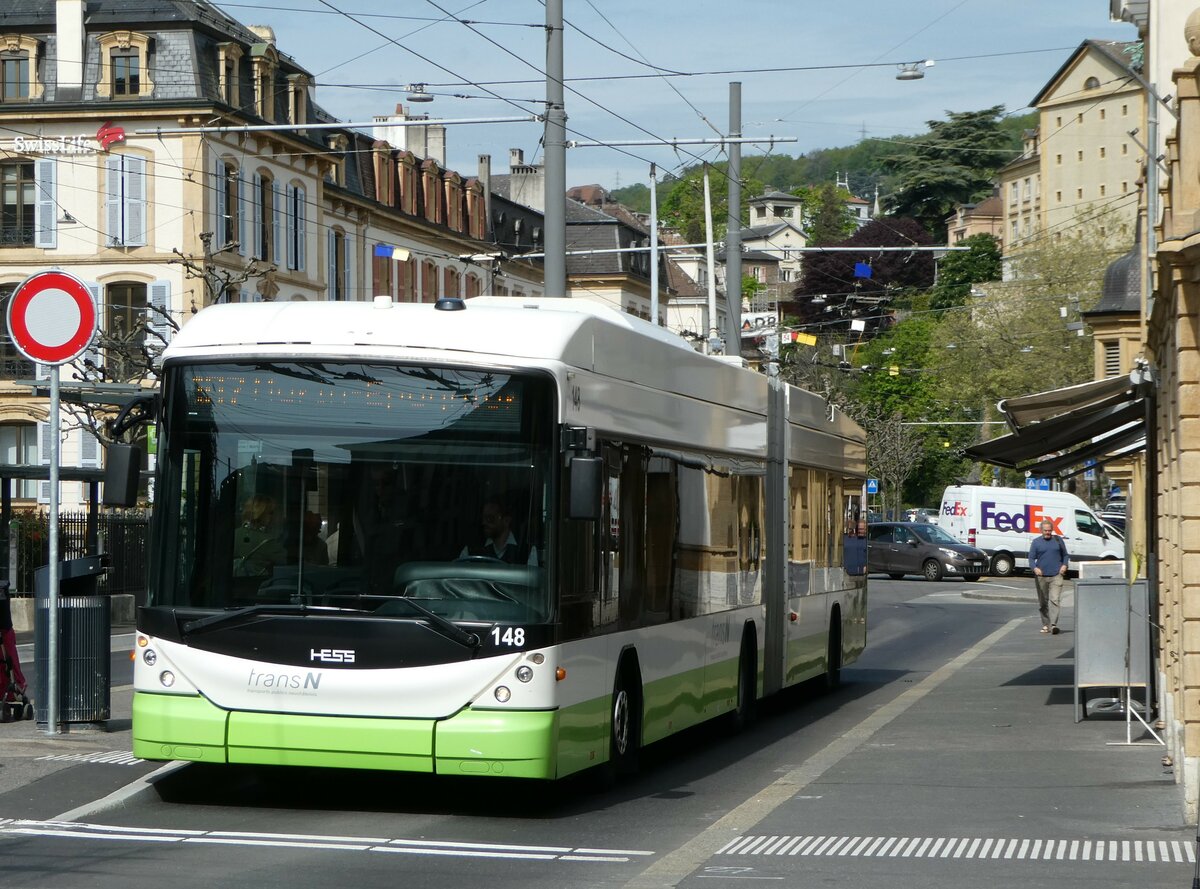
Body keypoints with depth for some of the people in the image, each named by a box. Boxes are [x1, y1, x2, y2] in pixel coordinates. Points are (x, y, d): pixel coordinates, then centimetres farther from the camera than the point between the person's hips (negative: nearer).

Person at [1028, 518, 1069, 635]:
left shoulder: (1058, 540, 10)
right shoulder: (1036, 542, 7)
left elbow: (1065, 555, 18)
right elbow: (1031, 558, 4)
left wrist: (1064, 565, 0)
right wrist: (1035, 568, -15)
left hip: (1056, 576, -1)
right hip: (1041, 576, 1)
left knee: (1054, 600, -15)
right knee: (1043, 602, 8)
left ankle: (1053, 624, -22)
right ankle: (1045, 624, 20)